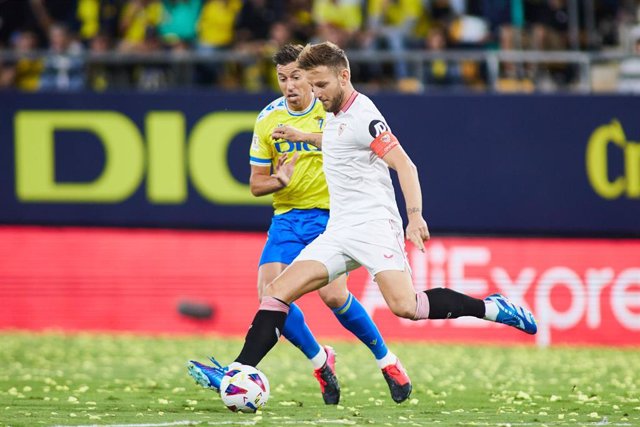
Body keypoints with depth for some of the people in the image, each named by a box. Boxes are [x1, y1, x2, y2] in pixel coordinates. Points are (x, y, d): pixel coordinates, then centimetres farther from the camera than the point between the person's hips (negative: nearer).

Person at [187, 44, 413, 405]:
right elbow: (256, 183, 10)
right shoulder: (268, 120, 5)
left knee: (333, 294, -21)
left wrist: (305, 136, -38)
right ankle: (320, 360, 10)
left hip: (329, 213, -4)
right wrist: (280, 181, -13)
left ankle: (387, 360, 1)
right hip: (287, 217, 4)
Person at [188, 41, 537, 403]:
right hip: (339, 232, 8)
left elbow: (404, 164, -19)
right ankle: (237, 373, -10)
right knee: (277, 292, -6)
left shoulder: (363, 115, -11)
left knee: (405, 306, -25)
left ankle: (492, 308, -9)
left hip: (373, 224, -8)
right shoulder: (334, 114, 16)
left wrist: (415, 215, -30)